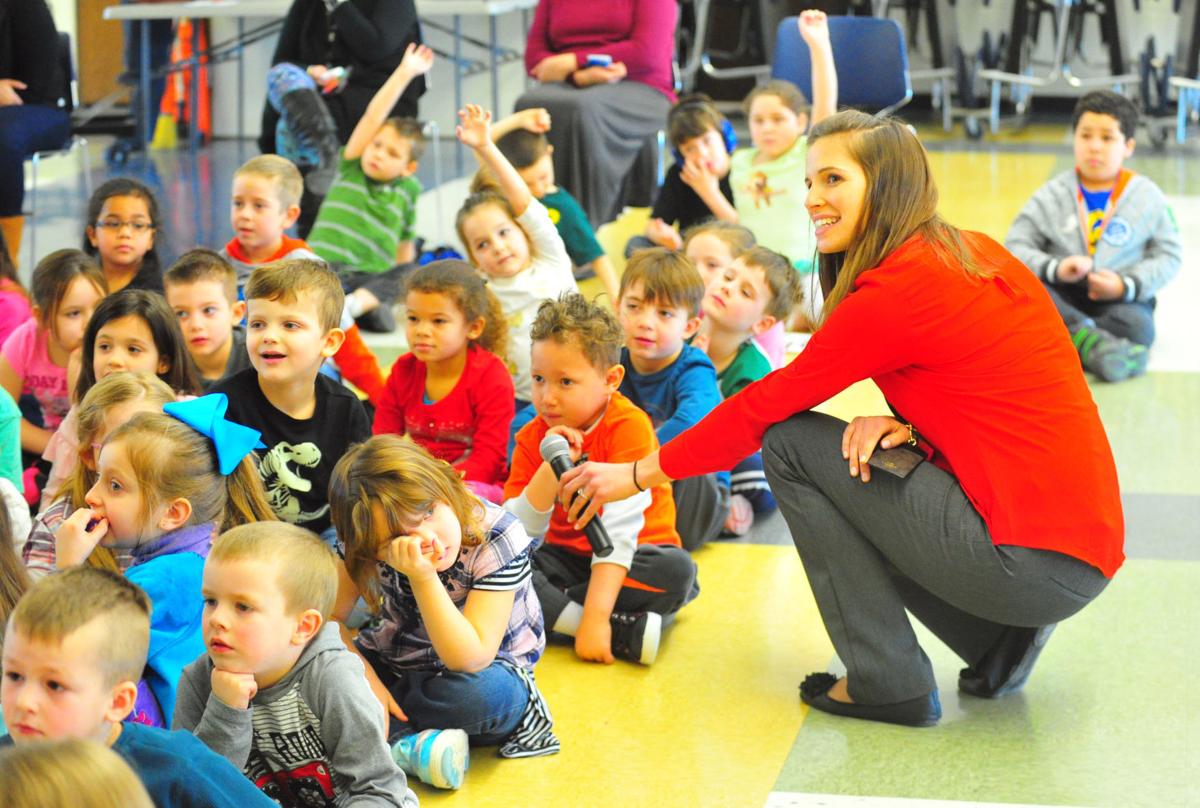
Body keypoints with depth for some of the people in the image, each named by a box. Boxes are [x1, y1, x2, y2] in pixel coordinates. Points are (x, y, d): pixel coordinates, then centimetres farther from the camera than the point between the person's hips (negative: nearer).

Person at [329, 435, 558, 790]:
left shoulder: (498, 541, -26)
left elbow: (470, 659, -31)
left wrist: (423, 577, -39)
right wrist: (366, 678, -25)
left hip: (482, 671, -4)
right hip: (391, 666, 4)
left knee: (487, 694, -40)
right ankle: (406, 746, -28)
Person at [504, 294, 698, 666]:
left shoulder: (629, 426, -19)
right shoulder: (532, 438, -5)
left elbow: (620, 526, -27)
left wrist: (596, 615, -35)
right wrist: (551, 468, -28)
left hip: (628, 555, -3)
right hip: (567, 555, 4)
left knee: (677, 569, -35)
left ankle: (550, 610, -25)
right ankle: (625, 630, -31)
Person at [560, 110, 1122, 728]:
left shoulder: (899, 289, -13)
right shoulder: (975, 254, 12)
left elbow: (767, 404, -7)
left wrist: (640, 473, 4)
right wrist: (906, 427, 0)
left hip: (1035, 558, -9)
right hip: (1087, 544, 9)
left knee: (791, 444, -4)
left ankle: (888, 683, 1)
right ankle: (1000, 643, 14)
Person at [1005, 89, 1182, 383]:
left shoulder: (1147, 197, 3)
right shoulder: (1052, 196, 4)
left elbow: (1169, 256, 1)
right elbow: (1015, 247, -4)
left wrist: (1127, 285, -16)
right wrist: (1054, 268, -24)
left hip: (1121, 300, 0)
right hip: (1062, 297, 1)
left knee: (1137, 326, -34)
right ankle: (1091, 341, -43)